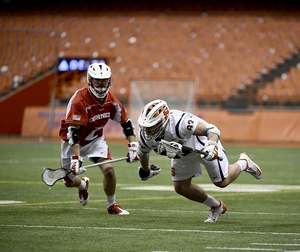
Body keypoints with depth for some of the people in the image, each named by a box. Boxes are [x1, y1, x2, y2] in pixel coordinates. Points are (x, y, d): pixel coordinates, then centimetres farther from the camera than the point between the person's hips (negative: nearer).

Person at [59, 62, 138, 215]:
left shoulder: (111, 101, -12)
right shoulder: (80, 100, -30)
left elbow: (126, 123, 1)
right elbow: (73, 131, -33)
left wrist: (133, 147, -9)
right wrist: (76, 157, -39)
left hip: (95, 139, 3)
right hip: (73, 141, -3)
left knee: (108, 169, -19)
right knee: (69, 182, 5)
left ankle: (112, 206, 3)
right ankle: (83, 184, 43)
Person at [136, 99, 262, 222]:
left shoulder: (179, 123, -47)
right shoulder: (145, 136, -27)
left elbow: (213, 130, -45)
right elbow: (143, 153, -1)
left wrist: (211, 146, -66)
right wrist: (145, 170, 17)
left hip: (202, 144, -6)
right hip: (183, 154, 6)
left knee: (222, 182, 7)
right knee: (181, 187, 4)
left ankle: (243, 163, 39)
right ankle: (216, 207, 28)